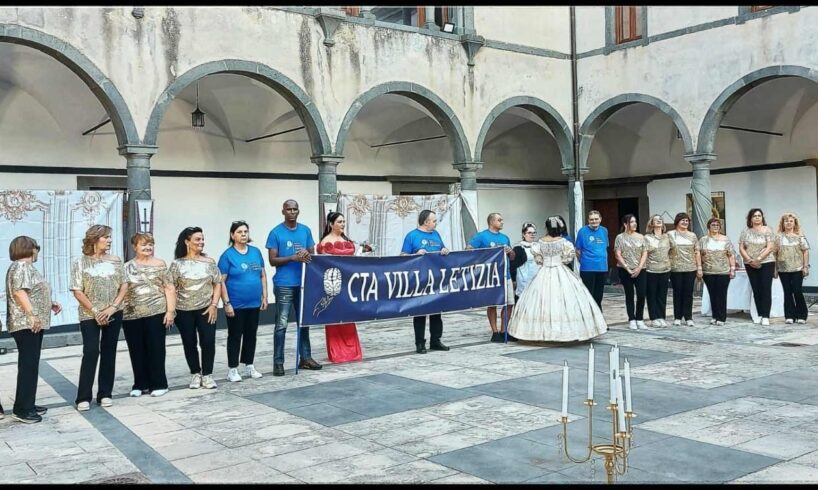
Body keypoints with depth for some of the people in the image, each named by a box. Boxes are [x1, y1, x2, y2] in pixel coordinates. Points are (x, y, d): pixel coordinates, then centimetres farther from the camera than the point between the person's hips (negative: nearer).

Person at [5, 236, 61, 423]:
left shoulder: (28, 267, 20)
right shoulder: (21, 266, -11)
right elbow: (19, 291, -22)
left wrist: (51, 304, 15)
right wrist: (32, 315, -27)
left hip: (33, 324, 11)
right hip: (26, 324, -11)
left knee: (31, 365, 13)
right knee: (28, 365, -10)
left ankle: (28, 404, 19)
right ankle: (21, 409, -9)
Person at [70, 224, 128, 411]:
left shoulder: (115, 261, 5)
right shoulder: (80, 263, -4)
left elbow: (124, 286, 5)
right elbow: (77, 291, -7)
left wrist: (112, 307, -8)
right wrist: (95, 311, -13)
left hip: (114, 314, 3)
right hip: (90, 315, -3)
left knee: (109, 352, 6)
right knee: (91, 352, -8)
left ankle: (105, 394, 15)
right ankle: (83, 397, 0)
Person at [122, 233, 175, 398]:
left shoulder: (160, 265, 5)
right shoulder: (127, 267, 9)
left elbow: (169, 289, 1)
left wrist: (170, 311, -8)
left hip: (156, 313, -2)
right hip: (132, 316, 2)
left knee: (156, 349, 1)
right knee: (137, 351, 7)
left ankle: (158, 384, 10)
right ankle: (141, 384, 19)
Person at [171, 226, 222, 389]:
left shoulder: (209, 262, 4)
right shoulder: (177, 264, -1)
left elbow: (217, 284, 5)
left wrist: (214, 305, -5)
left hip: (206, 309, 1)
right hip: (184, 311, -1)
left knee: (208, 341, -3)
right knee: (189, 343, 6)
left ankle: (207, 374, 12)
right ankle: (195, 374, 21)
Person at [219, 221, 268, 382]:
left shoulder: (256, 252, 5)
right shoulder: (227, 255, -8)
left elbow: (263, 276, 11)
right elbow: (221, 281, -10)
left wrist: (264, 296, 7)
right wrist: (226, 303, -14)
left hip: (254, 303, 5)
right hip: (236, 305, -4)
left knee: (251, 335, 13)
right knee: (235, 336, 4)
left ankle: (249, 366, 25)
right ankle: (232, 369, 13)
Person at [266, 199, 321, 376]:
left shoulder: (306, 230, 9)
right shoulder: (276, 233, -4)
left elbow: (313, 254, 12)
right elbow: (272, 260, -7)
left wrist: (306, 255, -12)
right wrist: (293, 258, -19)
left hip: (303, 283, 5)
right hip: (284, 285, -5)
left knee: (304, 322, 12)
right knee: (281, 324, -2)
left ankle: (305, 358, 21)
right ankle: (278, 362, 3)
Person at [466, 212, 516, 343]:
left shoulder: (505, 237, 17)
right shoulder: (481, 236, -2)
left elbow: (512, 257, 21)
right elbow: (468, 249, -10)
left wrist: (510, 251, 0)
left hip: (505, 274, 6)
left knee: (509, 303, 4)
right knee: (492, 304, 1)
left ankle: (504, 331, 17)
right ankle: (495, 332, 10)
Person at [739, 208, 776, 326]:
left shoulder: (767, 230, -2)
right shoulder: (745, 231, 6)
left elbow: (770, 247, -10)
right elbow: (741, 248, 3)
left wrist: (758, 259, -17)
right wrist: (750, 260, -9)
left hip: (766, 263, -3)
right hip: (750, 265, 3)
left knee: (766, 289, -5)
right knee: (756, 290, 7)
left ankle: (766, 316, -4)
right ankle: (759, 315, 14)